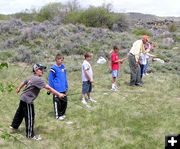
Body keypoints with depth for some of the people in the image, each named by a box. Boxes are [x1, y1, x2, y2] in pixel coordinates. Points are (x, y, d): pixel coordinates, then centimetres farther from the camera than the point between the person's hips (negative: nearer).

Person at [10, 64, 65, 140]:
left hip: (23, 98, 10)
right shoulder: (38, 79, -23)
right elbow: (48, 88, -29)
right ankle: (30, 135, 8)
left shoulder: (32, 78, 6)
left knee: (20, 112, 26)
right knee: (30, 117, -1)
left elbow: (24, 82, 23)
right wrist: (58, 94, -31)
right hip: (27, 100, -10)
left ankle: (14, 126, 46)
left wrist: (19, 88, 43)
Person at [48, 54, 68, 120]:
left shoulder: (63, 67, 7)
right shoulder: (53, 68, -13)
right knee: (57, 102, 4)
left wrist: (66, 87, 15)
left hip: (63, 89, 6)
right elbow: (50, 79, -9)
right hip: (57, 89, -6)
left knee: (64, 102, 13)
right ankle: (57, 115, 16)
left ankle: (62, 113, 30)